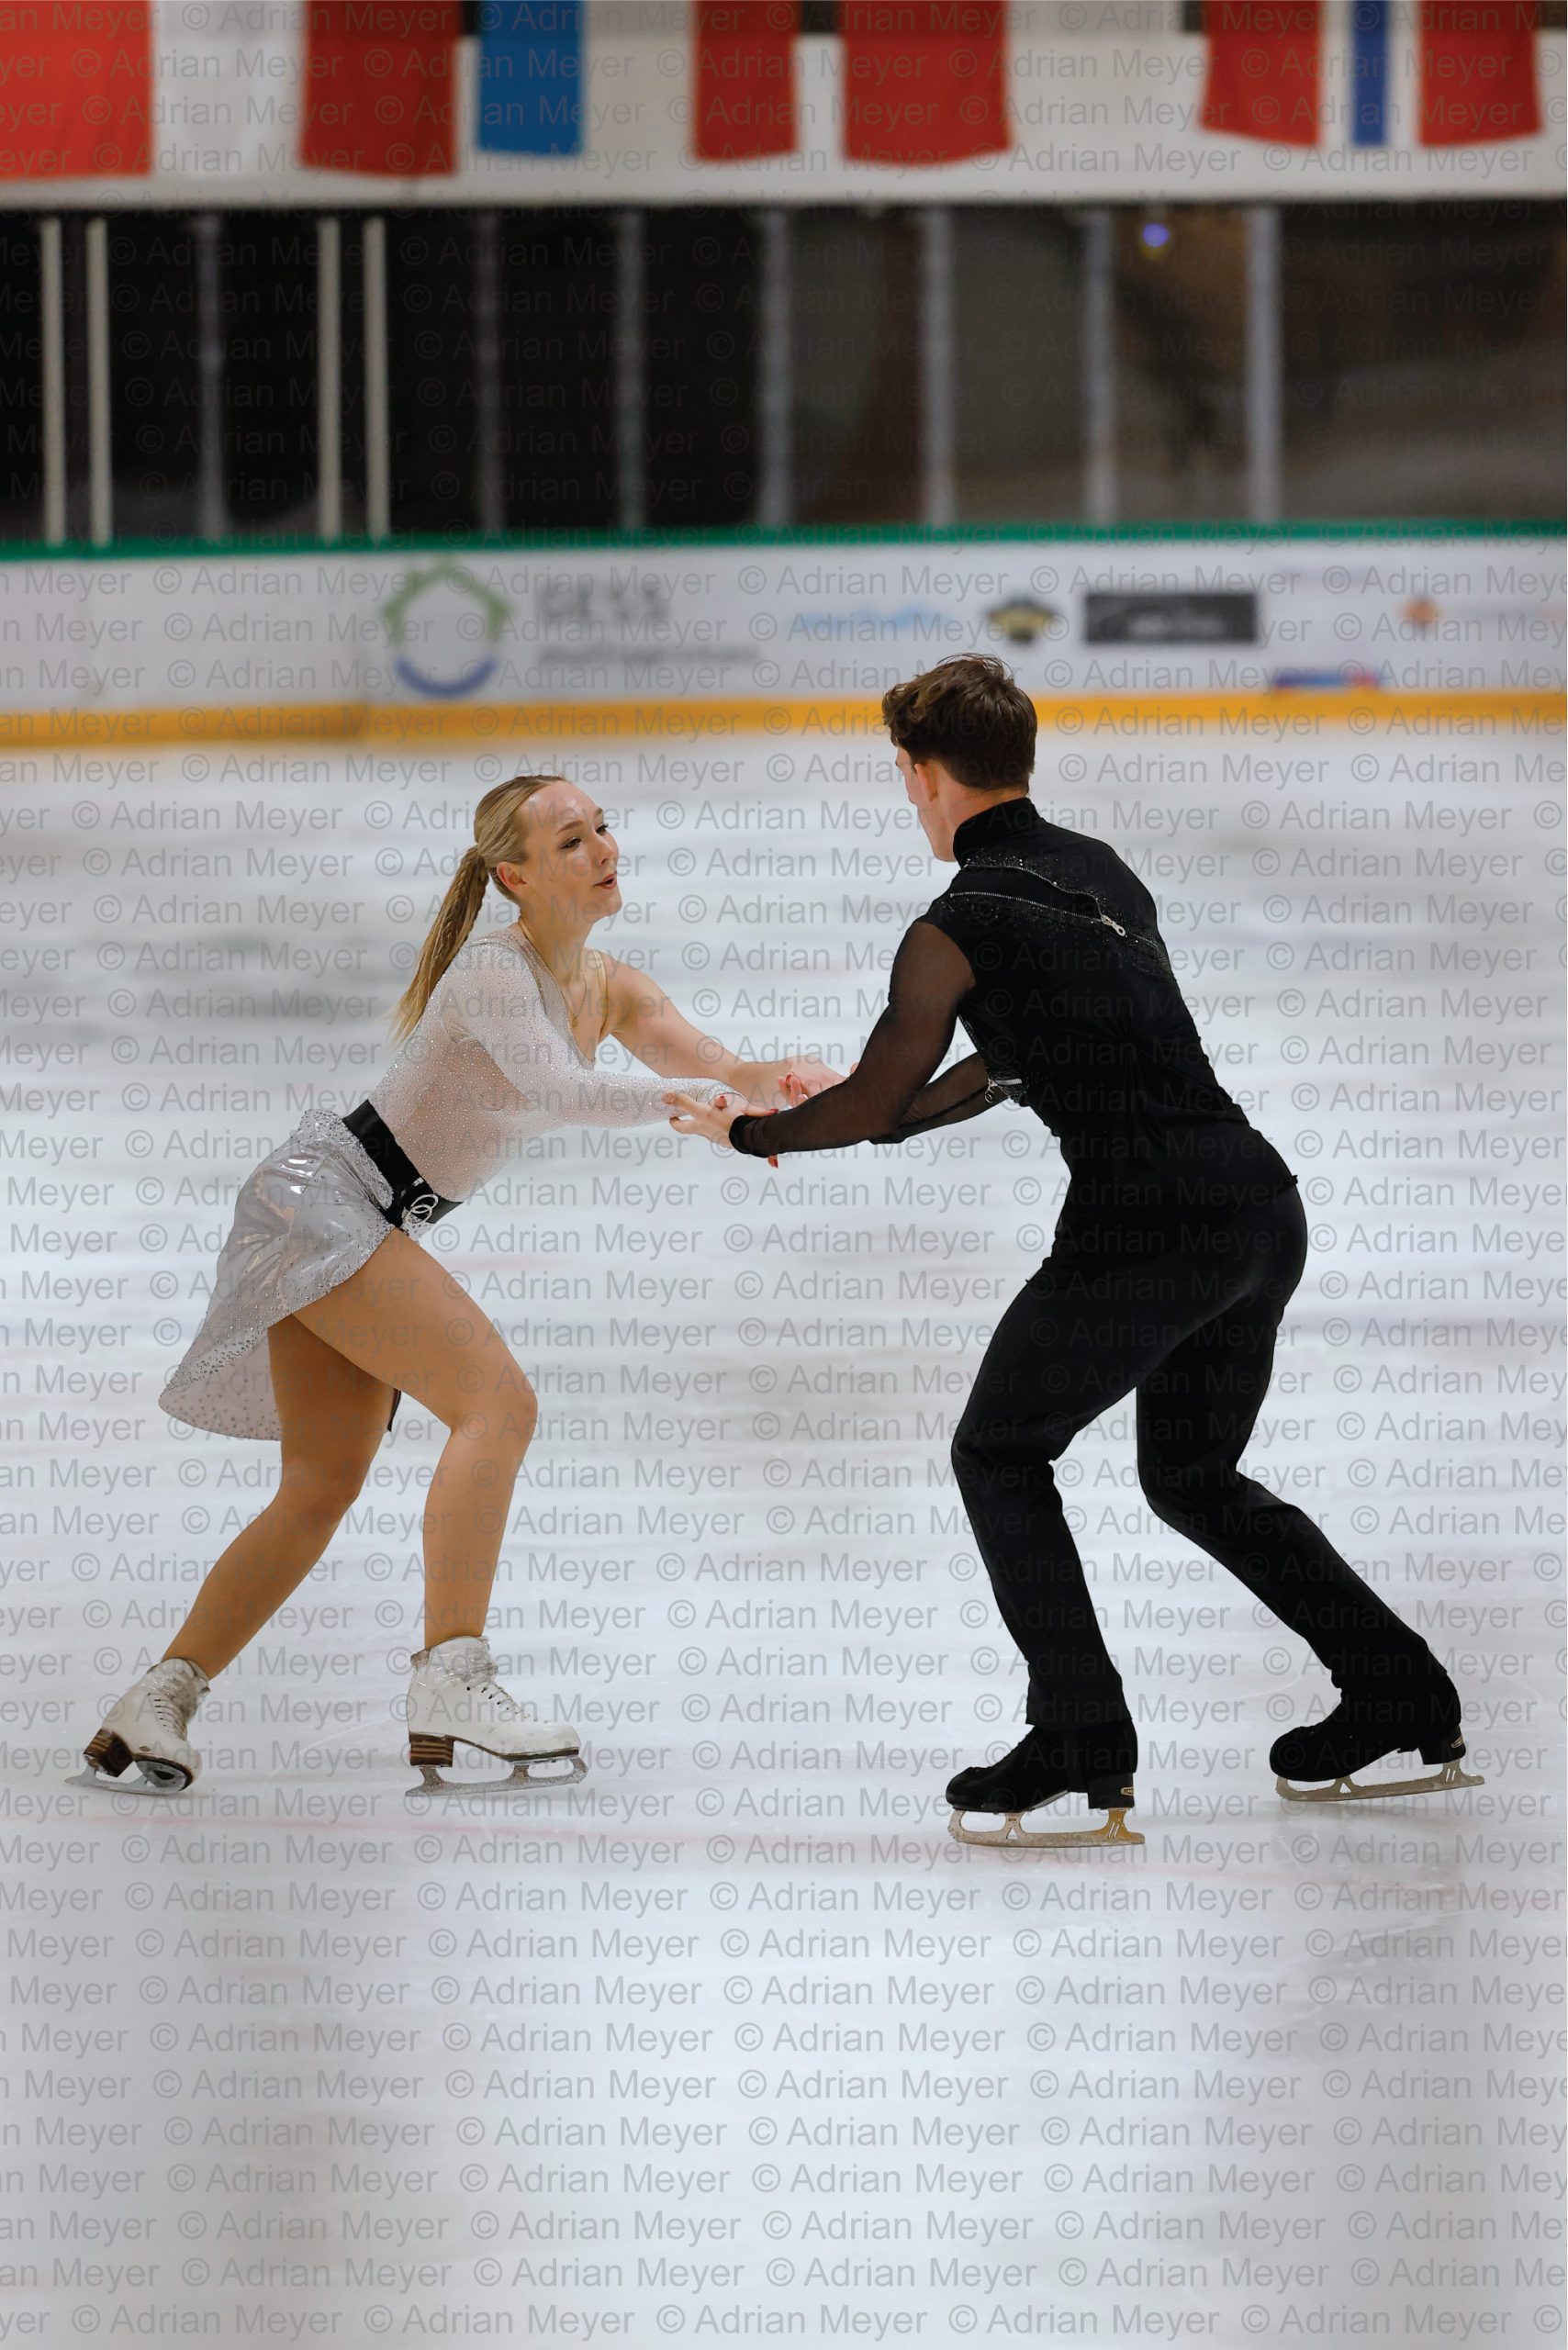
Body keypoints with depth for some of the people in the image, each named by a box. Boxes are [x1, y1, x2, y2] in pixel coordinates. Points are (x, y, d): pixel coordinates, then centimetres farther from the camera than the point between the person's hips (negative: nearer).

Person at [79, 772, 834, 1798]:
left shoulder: (610, 989, 7)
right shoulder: (492, 972, -19)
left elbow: (720, 1071, -4)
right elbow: (559, 1089, -36)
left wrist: (784, 1080, -26)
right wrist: (693, 1099, -41)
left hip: (377, 1229, 10)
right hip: (324, 1196, -10)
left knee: (324, 1488, 9)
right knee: (497, 1399, -22)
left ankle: (157, 1703, 14)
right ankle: (450, 1679, -29)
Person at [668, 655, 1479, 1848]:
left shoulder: (959, 927, -7)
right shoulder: (1105, 874, 18)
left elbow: (870, 1103, 0)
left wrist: (747, 1132, 18)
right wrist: (875, 1115, 35)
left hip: (1143, 1233, -8)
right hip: (1265, 1204, 8)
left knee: (1000, 1457, 11)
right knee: (1194, 1479, 25)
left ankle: (1085, 1752, 2)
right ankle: (1406, 1704, 21)